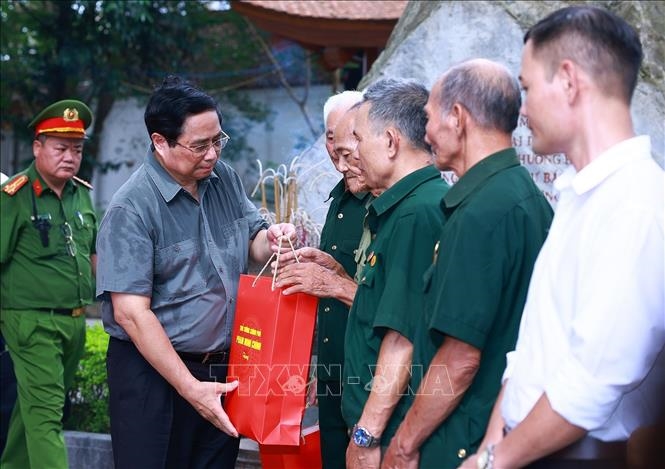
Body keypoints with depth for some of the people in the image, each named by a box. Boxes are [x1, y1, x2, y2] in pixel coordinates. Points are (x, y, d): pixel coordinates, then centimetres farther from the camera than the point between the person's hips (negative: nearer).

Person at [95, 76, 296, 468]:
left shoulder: (225, 178, 4)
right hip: (154, 369, -6)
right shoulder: (131, 210, -16)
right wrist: (191, 389, -21)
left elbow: (251, 245, 14)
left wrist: (271, 238, -12)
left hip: (224, 369, 6)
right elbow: (131, 312, -19)